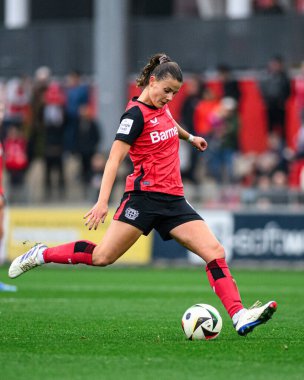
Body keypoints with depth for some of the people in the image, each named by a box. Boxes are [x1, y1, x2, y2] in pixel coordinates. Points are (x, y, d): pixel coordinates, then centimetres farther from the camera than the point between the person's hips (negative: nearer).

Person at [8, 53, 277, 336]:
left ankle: (239, 316, -13)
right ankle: (41, 255, 6)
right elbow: (115, 157, -17)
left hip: (173, 200, 8)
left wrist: (189, 137, 56)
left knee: (215, 252, -8)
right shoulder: (136, 113, -10)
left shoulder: (161, 106, 14)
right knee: (102, 256, -14)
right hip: (145, 196, -8)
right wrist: (103, 201, -25)